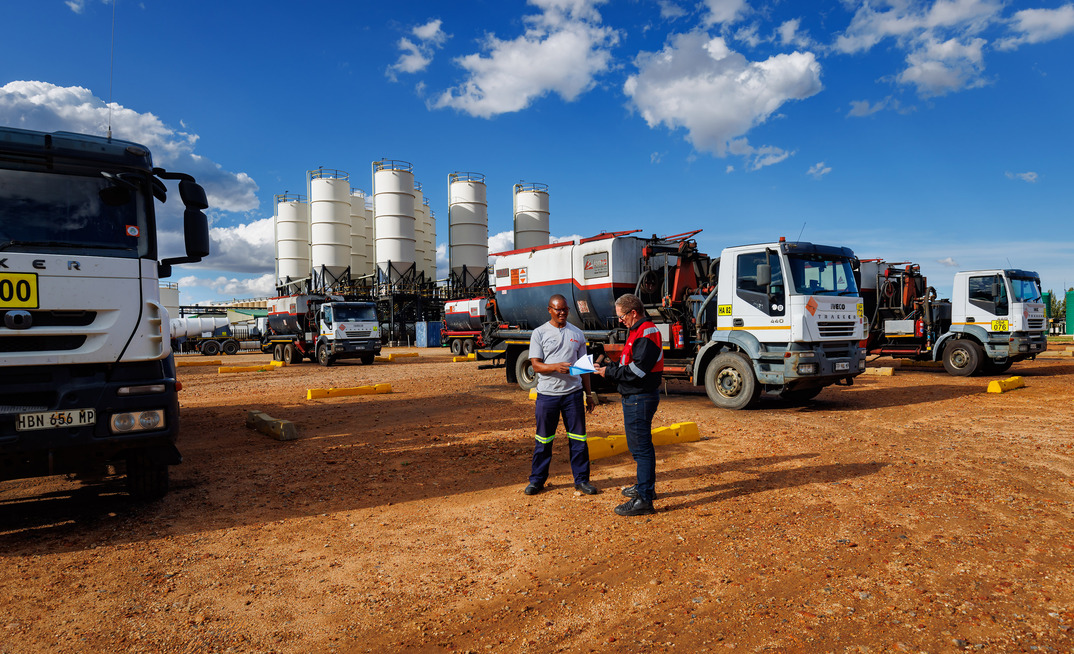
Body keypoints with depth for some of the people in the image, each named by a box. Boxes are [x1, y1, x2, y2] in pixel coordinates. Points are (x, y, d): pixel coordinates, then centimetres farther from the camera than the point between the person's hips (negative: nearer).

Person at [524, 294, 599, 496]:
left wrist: (589, 393, 11)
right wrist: (556, 367, -24)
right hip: (547, 394, -2)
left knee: (578, 438, 5)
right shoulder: (539, 333, 1)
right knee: (543, 439, 7)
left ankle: (581, 479, 17)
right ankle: (537, 479, 20)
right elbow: (536, 365, -6)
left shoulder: (577, 333, 10)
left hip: (573, 393, 2)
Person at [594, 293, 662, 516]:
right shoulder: (638, 331, 17)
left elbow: (636, 370, -24)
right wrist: (610, 367, 5)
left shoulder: (646, 333, -17)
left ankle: (644, 500, -1)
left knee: (641, 447, -7)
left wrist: (609, 372, -15)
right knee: (638, 445, 22)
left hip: (640, 398, -11)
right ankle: (645, 486, 37)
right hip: (634, 397, 11)